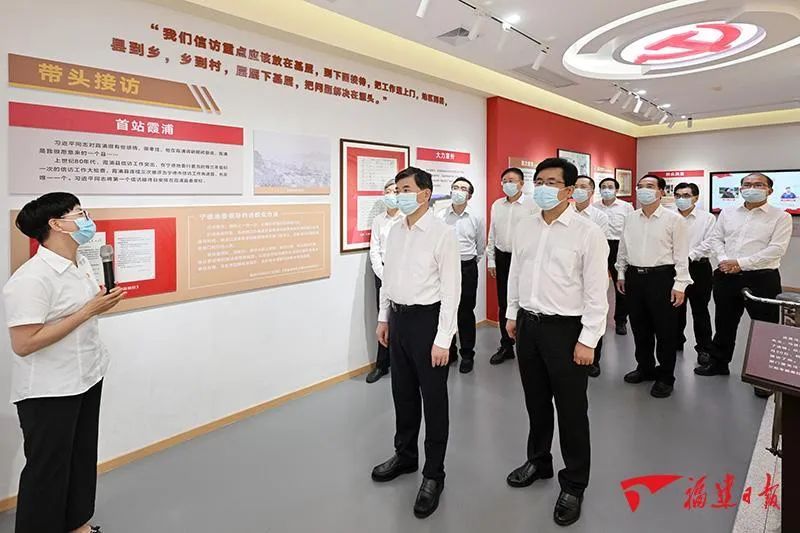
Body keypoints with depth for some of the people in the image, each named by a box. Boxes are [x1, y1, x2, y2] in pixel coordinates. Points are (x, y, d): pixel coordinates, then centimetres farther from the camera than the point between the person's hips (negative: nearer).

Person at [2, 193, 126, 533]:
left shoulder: (82, 264, 3)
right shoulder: (31, 278, -23)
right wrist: (88, 311, -26)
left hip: (88, 378, 8)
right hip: (49, 392, -8)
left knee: (82, 457, 21)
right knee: (47, 469, 10)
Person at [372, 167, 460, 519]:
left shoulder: (442, 234, -14)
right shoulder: (394, 231, 6)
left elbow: (451, 289, -16)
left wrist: (443, 339, -18)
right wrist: (383, 318, 14)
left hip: (427, 319, -6)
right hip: (398, 318, 7)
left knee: (433, 399, 7)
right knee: (402, 393, 20)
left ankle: (433, 474, 26)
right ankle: (405, 455, 42)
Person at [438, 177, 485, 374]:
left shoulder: (476, 218, 1)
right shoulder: (440, 217, -1)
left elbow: (481, 247, 11)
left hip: (467, 268, -1)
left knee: (466, 312, 5)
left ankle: (467, 355, 19)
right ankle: (449, 351, 25)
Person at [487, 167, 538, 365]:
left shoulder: (532, 205, -7)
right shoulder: (496, 205, 9)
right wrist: (491, 260, 11)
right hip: (502, 258, 5)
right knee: (503, 304, 11)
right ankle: (506, 346, 24)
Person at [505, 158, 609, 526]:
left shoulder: (588, 232, -12)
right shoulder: (524, 228, 5)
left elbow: (597, 291, -12)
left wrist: (588, 340, -14)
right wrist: (512, 315, 13)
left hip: (565, 329, -5)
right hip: (528, 324, 5)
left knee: (571, 410, 8)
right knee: (536, 401, 20)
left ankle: (573, 485, 28)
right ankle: (538, 462, 42)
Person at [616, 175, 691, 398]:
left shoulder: (674, 219, -6)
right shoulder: (630, 218, 8)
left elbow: (681, 254, -7)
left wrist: (680, 285, -11)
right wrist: (621, 274, 15)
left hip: (661, 277, -4)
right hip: (634, 277, 5)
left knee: (665, 330, 4)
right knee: (639, 327, 15)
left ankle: (665, 377, 19)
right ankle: (645, 367, 33)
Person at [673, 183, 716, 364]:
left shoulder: (707, 218, 0)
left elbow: (708, 243, -8)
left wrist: (688, 256, -19)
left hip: (698, 267, -2)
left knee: (700, 310, 5)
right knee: (676, 308, 13)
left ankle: (704, 348, 15)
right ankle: (676, 341, 29)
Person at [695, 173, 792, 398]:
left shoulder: (781, 217, -3)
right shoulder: (727, 213, 11)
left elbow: (776, 249, -12)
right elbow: (716, 238, 10)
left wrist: (741, 263, -18)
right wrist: (724, 260, -9)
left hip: (762, 278, -4)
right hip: (727, 277, 4)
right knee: (724, 323, 16)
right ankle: (718, 363, 33)